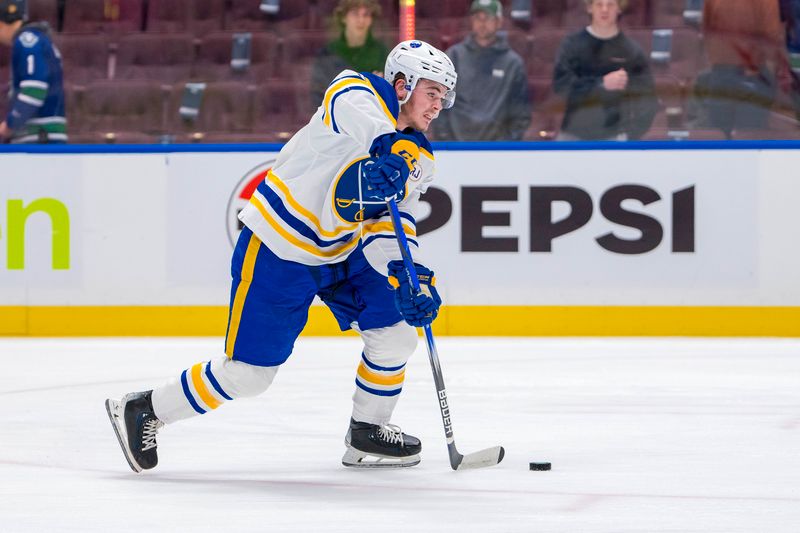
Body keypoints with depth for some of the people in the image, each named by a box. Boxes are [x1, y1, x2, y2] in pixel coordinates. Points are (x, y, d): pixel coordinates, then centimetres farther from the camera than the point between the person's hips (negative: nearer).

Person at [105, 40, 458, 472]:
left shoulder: (418, 159, 4)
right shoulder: (357, 91, -16)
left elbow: (390, 228, -4)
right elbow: (357, 108, -41)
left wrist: (408, 276, -23)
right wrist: (388, 149, -60)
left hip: (343, 254, 8)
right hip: (276, 252, -8)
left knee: (397, 324, -4)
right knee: (247, 373, -5)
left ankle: (367, 433, 14)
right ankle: (144, 412, 12)